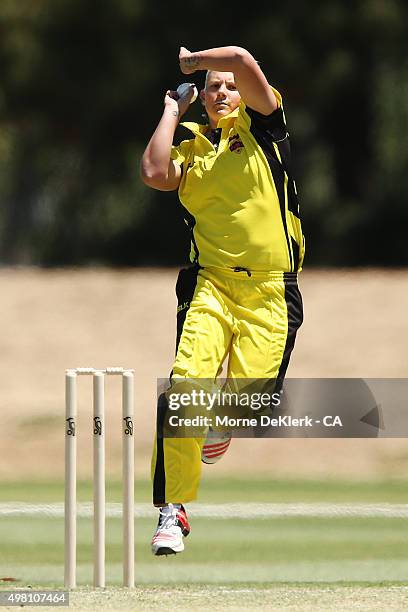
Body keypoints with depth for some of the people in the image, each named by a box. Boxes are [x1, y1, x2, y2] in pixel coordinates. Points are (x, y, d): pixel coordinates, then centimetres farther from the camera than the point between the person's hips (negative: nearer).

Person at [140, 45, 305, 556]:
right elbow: (155, 175, -8)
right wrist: (172, 111, 5)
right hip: (211, 284, 1)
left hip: (271, 292, -1)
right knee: (185, 384, -21)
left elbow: (242, 61, -8)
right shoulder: (192, 149, 14)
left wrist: (192, 59, 10)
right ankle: (172, 510, -16)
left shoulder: (262, 127, 7)